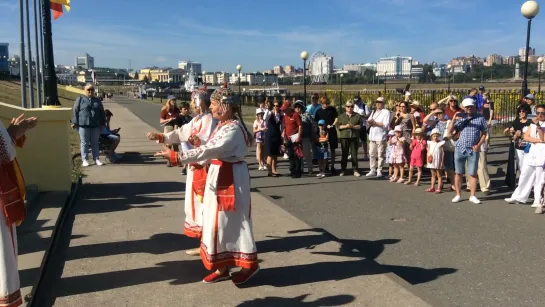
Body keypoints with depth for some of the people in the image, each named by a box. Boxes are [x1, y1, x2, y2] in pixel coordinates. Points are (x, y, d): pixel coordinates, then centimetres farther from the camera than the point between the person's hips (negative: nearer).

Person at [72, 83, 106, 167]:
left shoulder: (97, 100, 14)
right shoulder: (80, 99, 4)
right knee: (84, 143, 1)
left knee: (95, 143, 7)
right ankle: (85, 160, 6)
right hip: (83, 125, -3)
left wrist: (103, 123, 12)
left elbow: (102, 113, 16)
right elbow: (75, 111, 0)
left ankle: (97, 159, 12)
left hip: (95, 126, 3)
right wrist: (74, 122, -7)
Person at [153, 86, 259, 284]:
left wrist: (176, 157, -28)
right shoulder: (223, 124, 10)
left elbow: (207, 150, -29)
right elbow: (212, 149, 11)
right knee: (219, 221, 13)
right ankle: (223, 267, 24)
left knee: (231, 221, 0)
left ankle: (250, 263, 17)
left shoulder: (232, 129, -22)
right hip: (220, 176, 10)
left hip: (231, 179, -10)